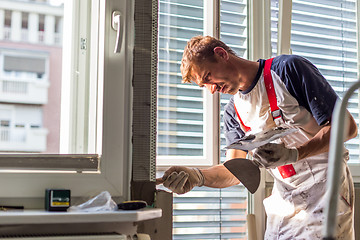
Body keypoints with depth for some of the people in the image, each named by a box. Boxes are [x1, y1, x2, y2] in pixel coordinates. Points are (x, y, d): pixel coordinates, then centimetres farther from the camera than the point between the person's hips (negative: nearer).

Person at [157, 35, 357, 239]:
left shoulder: (288, 69, -10)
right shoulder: (233, 113, 9)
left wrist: (293, 154, -25)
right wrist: (197, 176, -17)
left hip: (326, 186, -5)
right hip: (284, 199, 5)